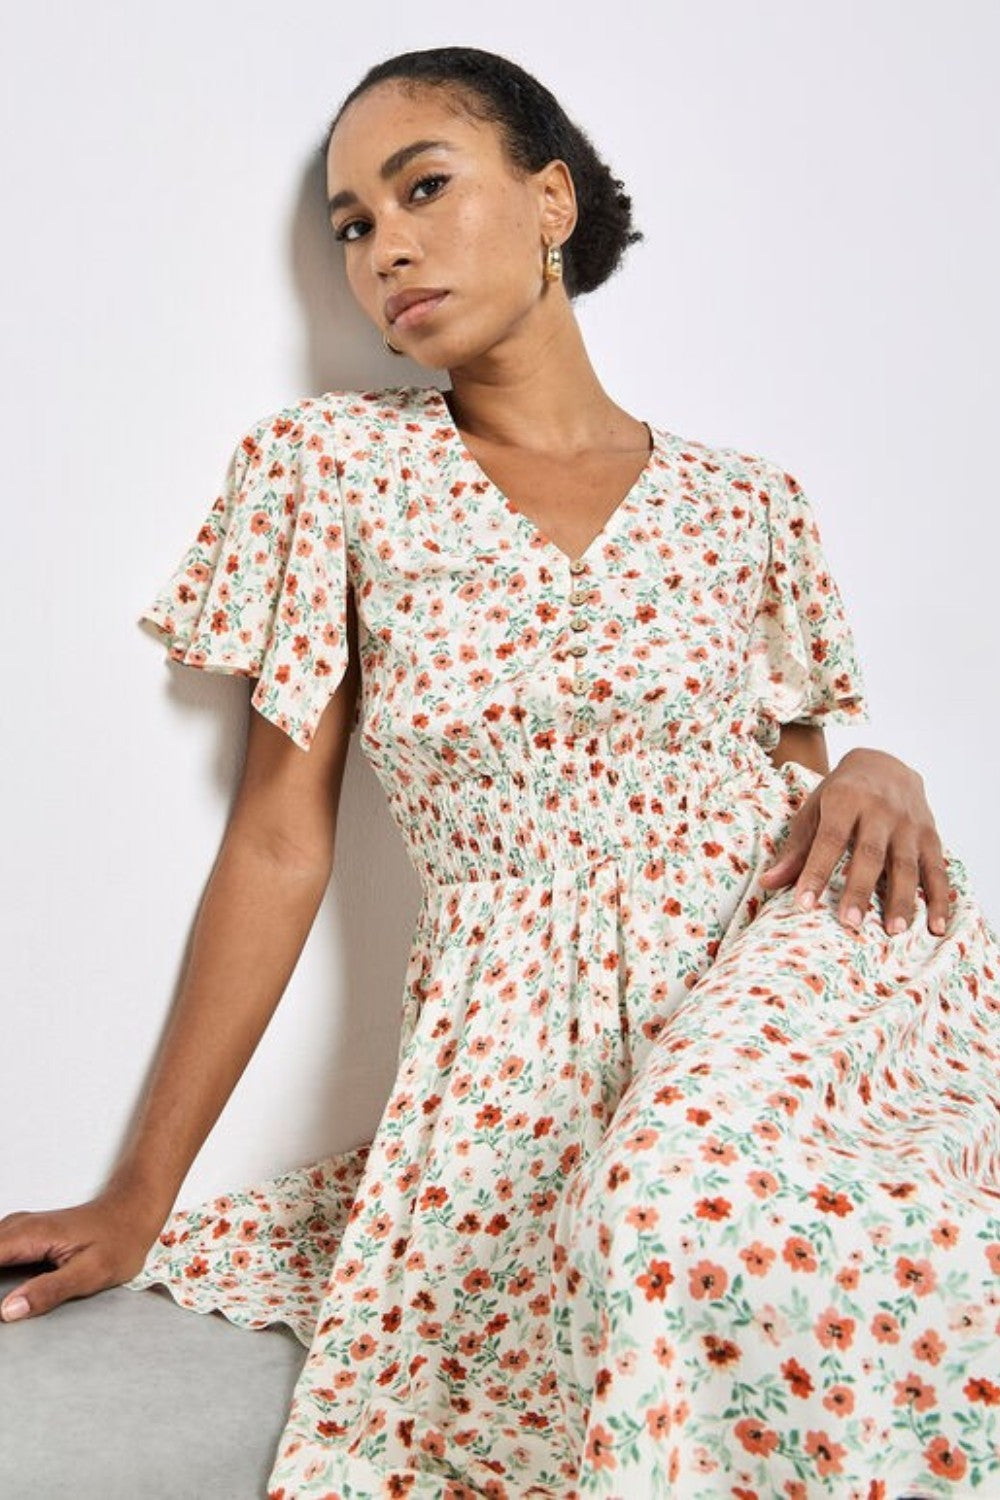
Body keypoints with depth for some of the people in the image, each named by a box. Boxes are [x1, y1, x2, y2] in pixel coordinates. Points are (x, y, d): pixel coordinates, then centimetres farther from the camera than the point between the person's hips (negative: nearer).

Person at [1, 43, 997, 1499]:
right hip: (519, 1031, 0)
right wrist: (141, 1194, 1)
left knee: (697, 1213, -31)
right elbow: (280, 844, 3)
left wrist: (878, 775, -8)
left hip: (785, 954, 1)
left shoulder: (745, 503, 9)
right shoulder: (330, 466, 4)